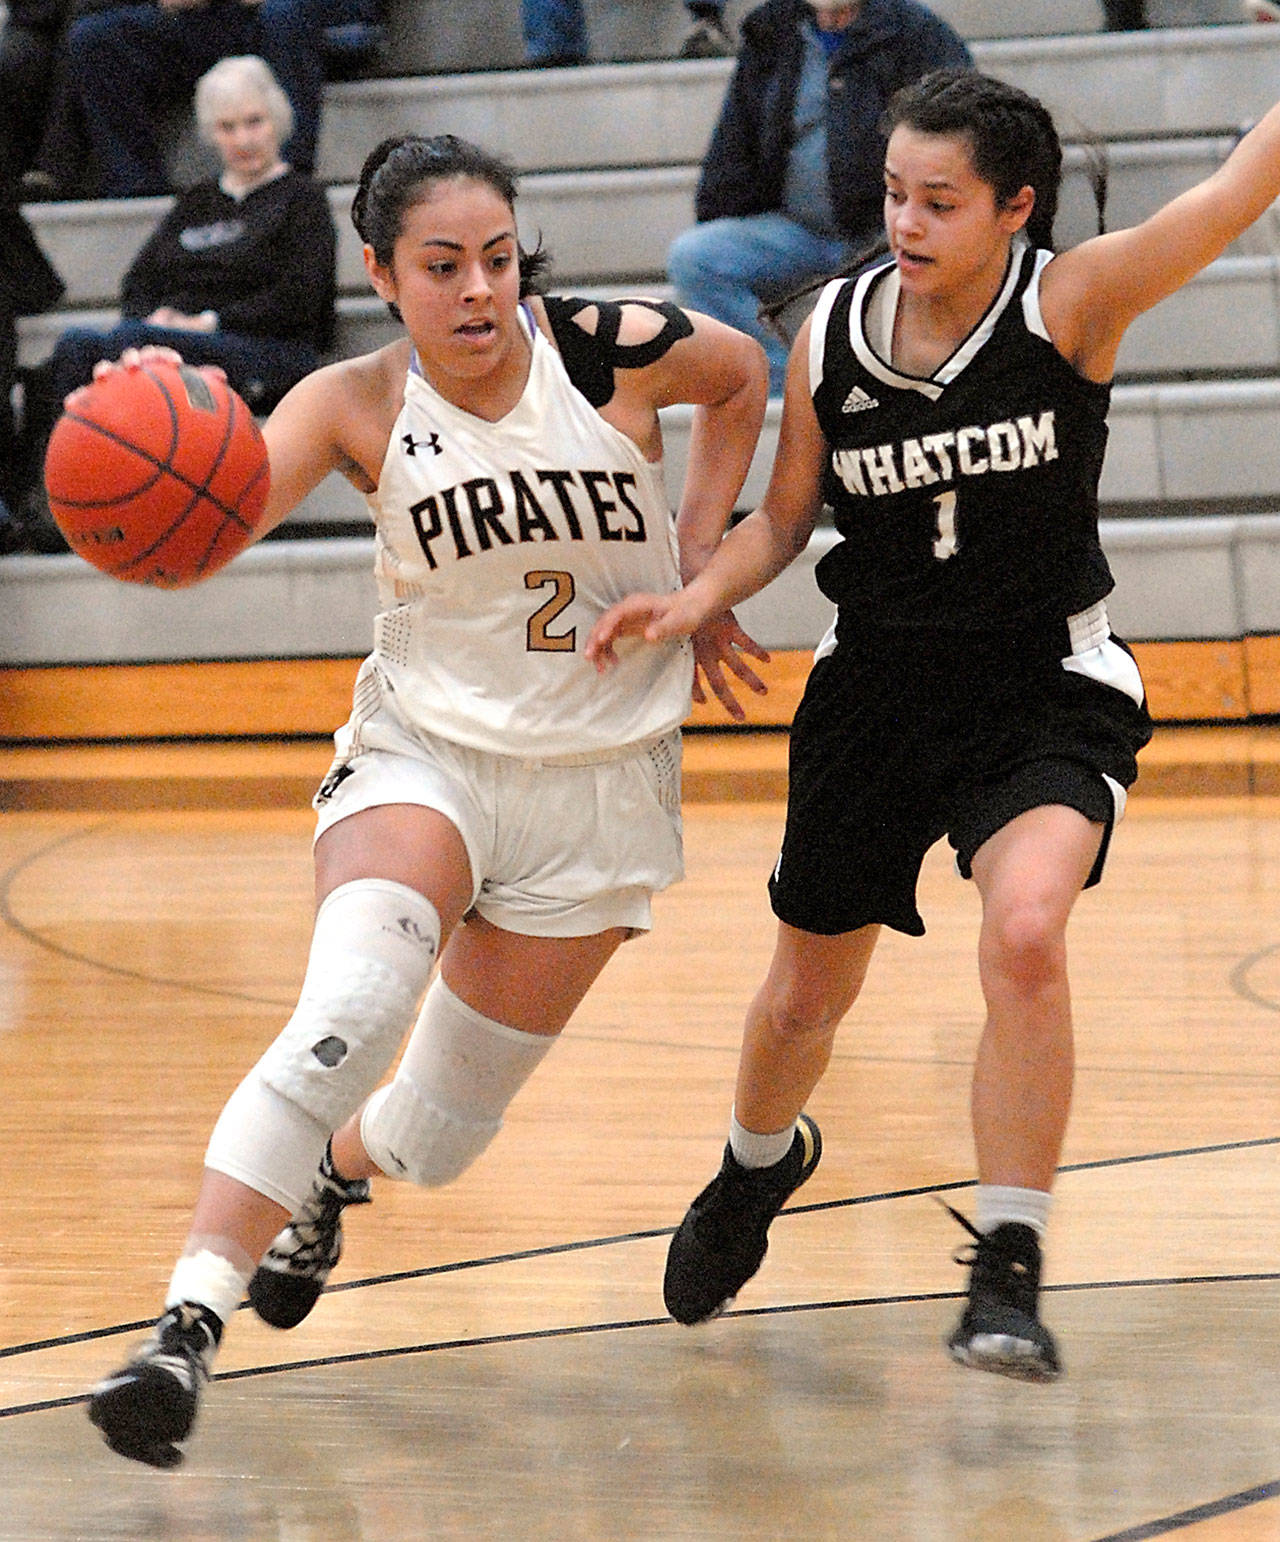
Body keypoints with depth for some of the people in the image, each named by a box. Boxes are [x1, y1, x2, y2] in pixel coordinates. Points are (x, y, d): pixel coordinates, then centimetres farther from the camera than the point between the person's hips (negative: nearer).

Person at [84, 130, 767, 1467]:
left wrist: (695, 567, 4)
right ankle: (187, 1325, -32)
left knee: (445, 1124, 7)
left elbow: (742, 376, 10)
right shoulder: (355, 406, -12)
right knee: (345, 1018, -30)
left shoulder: (613, 352, -12)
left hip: (599, 782, 1)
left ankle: (332, 1173, 44)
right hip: (424, 753, -1)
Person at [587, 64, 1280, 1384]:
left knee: (1025, 931, -31)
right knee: (804, 993, 17)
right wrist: (699, 598, -9)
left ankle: (1007, 1273, -19)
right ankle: (757, 1169, 53)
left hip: (1046, 692, -4)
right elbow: (783, 519, 8)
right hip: (876, 687, 4)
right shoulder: (832, 334, -6)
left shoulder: (1070, 302, -15)